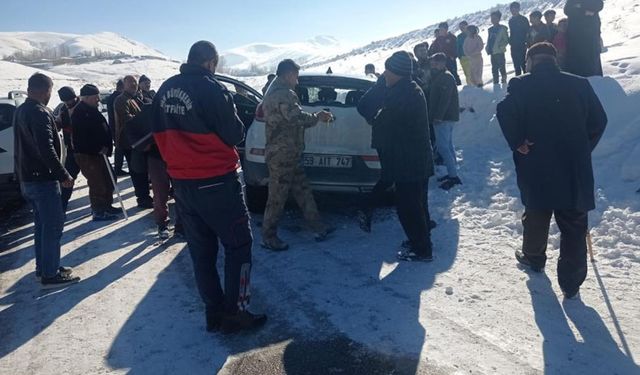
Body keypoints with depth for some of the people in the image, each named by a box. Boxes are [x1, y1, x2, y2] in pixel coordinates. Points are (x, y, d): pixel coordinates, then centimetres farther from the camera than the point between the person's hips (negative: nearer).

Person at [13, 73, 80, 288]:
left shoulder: (21, 111, 12)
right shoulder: (40, 113, -19)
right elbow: (46, 149, -25)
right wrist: (64, 175, -20)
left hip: (27, 178, 10)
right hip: (43, 179, -10)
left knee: (42, 224, 18)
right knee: (53, 225, -3)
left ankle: (43, 267, 27)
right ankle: (50, 275, 2)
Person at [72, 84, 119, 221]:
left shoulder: (93, 111, 14)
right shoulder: (79, 114, -16)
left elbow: (104, 129, 19)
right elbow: (82, 137, -23)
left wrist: (107, 146, 8)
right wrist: (99, 149, -19)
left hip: (99, 153, 10)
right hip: (86, 155, -10)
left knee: (108, 179, 16)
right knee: (97, 183, -6)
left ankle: (106, 206, 30)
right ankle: (98, 212, 4)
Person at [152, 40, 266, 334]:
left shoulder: (165, 90, 8)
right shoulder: (211, 89, -15)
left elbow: (160, 134, 14)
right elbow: (234, 134, -11)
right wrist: (232, 114, 6)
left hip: (182, 182, 7)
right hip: (216, 182, -7)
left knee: (201, 251, 15)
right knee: (238, 245, 6)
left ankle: (214, 313, 22)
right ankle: (234, 313, 7)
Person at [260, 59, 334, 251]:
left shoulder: (273, 93, 17)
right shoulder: (284, 94, -18)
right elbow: (298, 117, -23)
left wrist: (316, 117, 20)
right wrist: (318, 117, -7)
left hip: (287, 154, 11)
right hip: (283, 155, -11)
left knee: (303, 192, 14)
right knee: (277, 197, 0)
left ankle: (318, 228, 23)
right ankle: (269, 238, 13)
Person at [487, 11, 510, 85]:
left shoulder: (502, 28, -3)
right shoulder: (490, 29, 15)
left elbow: (506, 40, -5)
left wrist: (500, 46, -17)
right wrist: (488, 48, 5)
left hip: (499, 52, -7)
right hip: (492, 52, 7)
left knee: (502, 68, -6)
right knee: (494, 70, 11)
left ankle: (504, 81, 0)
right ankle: (496, 83, 18)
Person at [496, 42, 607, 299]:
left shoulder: (522, 86, -6)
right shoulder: (579, 84, 2)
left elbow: (505, 112, -24)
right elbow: (598, 121, 2)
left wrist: (517, 143, -12)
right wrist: (582, 150, 13)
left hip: (535, 169, 0)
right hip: (575, 170, 1)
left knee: (536, 216, 23)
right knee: (574, 226, 10)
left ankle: (534, 257, 43)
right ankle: (571, 283, 13)